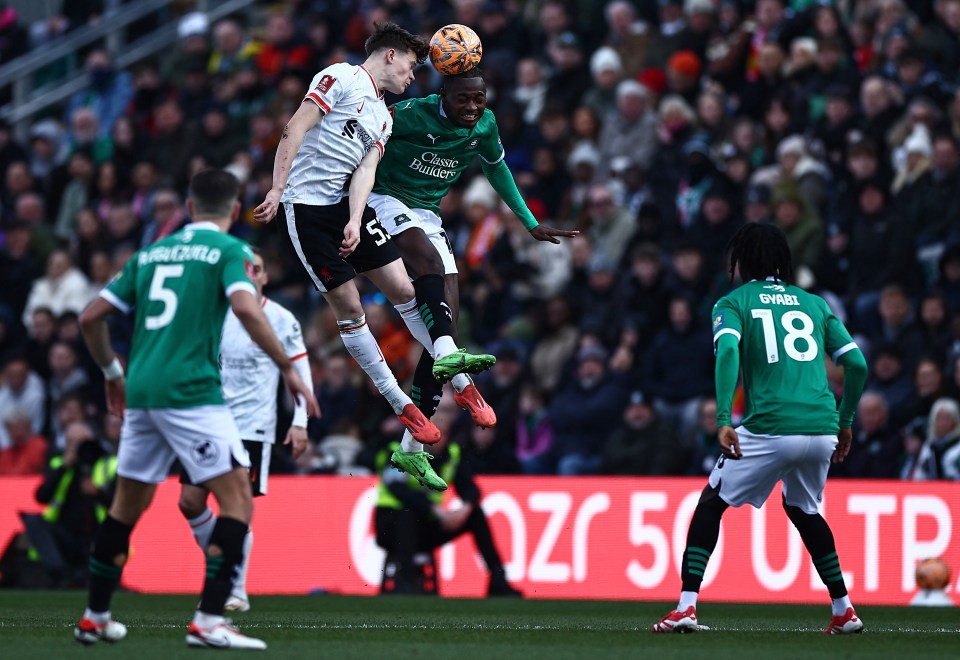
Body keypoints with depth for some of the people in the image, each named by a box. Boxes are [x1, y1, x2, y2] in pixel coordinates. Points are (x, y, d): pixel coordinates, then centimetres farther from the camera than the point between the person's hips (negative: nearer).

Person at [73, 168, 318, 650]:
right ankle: (208, 621, -14)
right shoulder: (229, 250, 1)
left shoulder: (151, 253, 18)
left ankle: (95, 618, 24)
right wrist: (288, 367, -11)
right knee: (238, 499, -4)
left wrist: (112, 372, 31)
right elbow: (245, 308, -18)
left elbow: (91, 317, 17)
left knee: (127, 505, 18)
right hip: (190, 391, -7)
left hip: (141, 393, 7)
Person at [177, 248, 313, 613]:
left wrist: (300, 422, -5)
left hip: (253, 426, -4)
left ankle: (237, 590, 2)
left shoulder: (281, 319, -2)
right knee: (190, 501, 0)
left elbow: (300, 370, 2)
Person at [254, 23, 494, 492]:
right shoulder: (341, 78, -6)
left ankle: (447, 359, 0)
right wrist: (277, 190, -20)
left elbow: (366, 169, 7)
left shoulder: (383, 116, 18)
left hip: (348, 206, 7)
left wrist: (355, 221, -11)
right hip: (308, 204, -7)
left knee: (402, 286, -5)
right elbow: (295, 129, -13)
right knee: (347, 306, -5)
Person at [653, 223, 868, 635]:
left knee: (711, 504, 11)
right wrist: (845, 422, 23)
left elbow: (728, 351, -12)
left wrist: (723, 421, -18)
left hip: (769, 430, -4)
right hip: (822, 430, 4)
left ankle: (686, 608, 0)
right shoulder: (814, 303, 20)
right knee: (803, 510, 29)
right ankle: (844, 611, 26)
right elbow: (857, 364, 12)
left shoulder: (733, 302, 9)